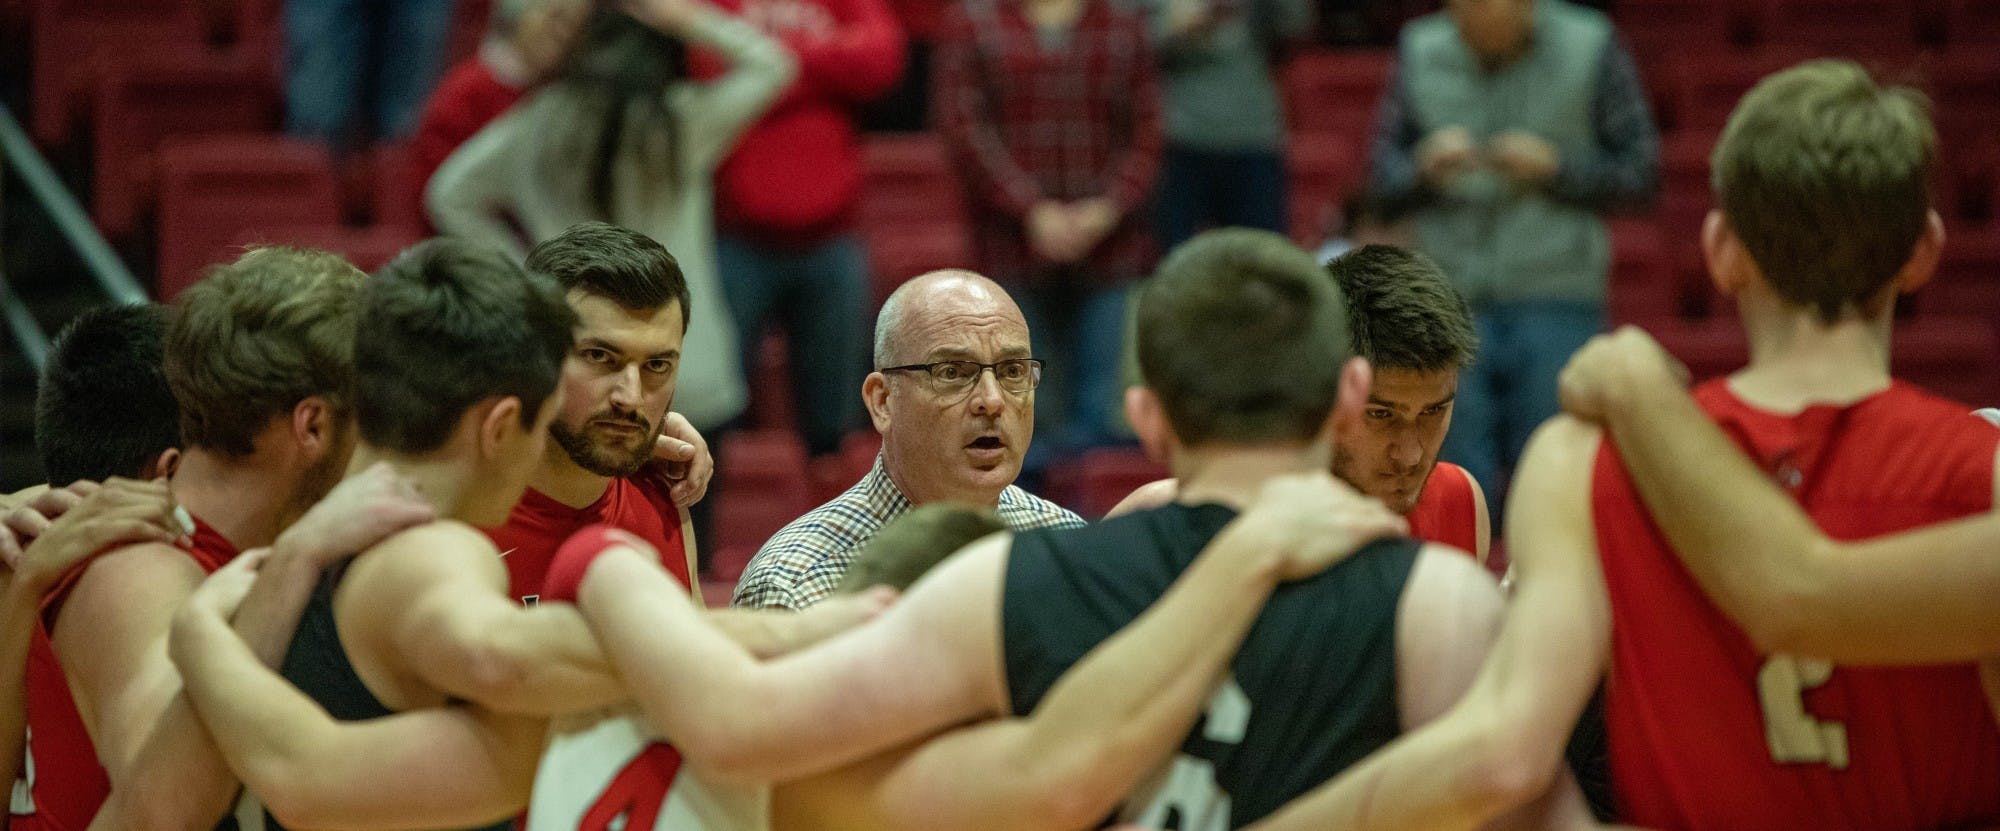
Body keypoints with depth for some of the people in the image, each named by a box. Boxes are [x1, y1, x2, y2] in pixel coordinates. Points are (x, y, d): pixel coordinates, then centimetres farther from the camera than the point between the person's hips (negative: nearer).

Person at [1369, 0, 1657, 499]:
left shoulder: (1590, 47, 1)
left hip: (1555, 307, -2)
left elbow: (1640, 172, 2)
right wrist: (1425, 169, -10)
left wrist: (1553, 167, -13)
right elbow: (1382, 169, 11)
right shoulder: (1420, 51, 7)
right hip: (1453, 300, 2)